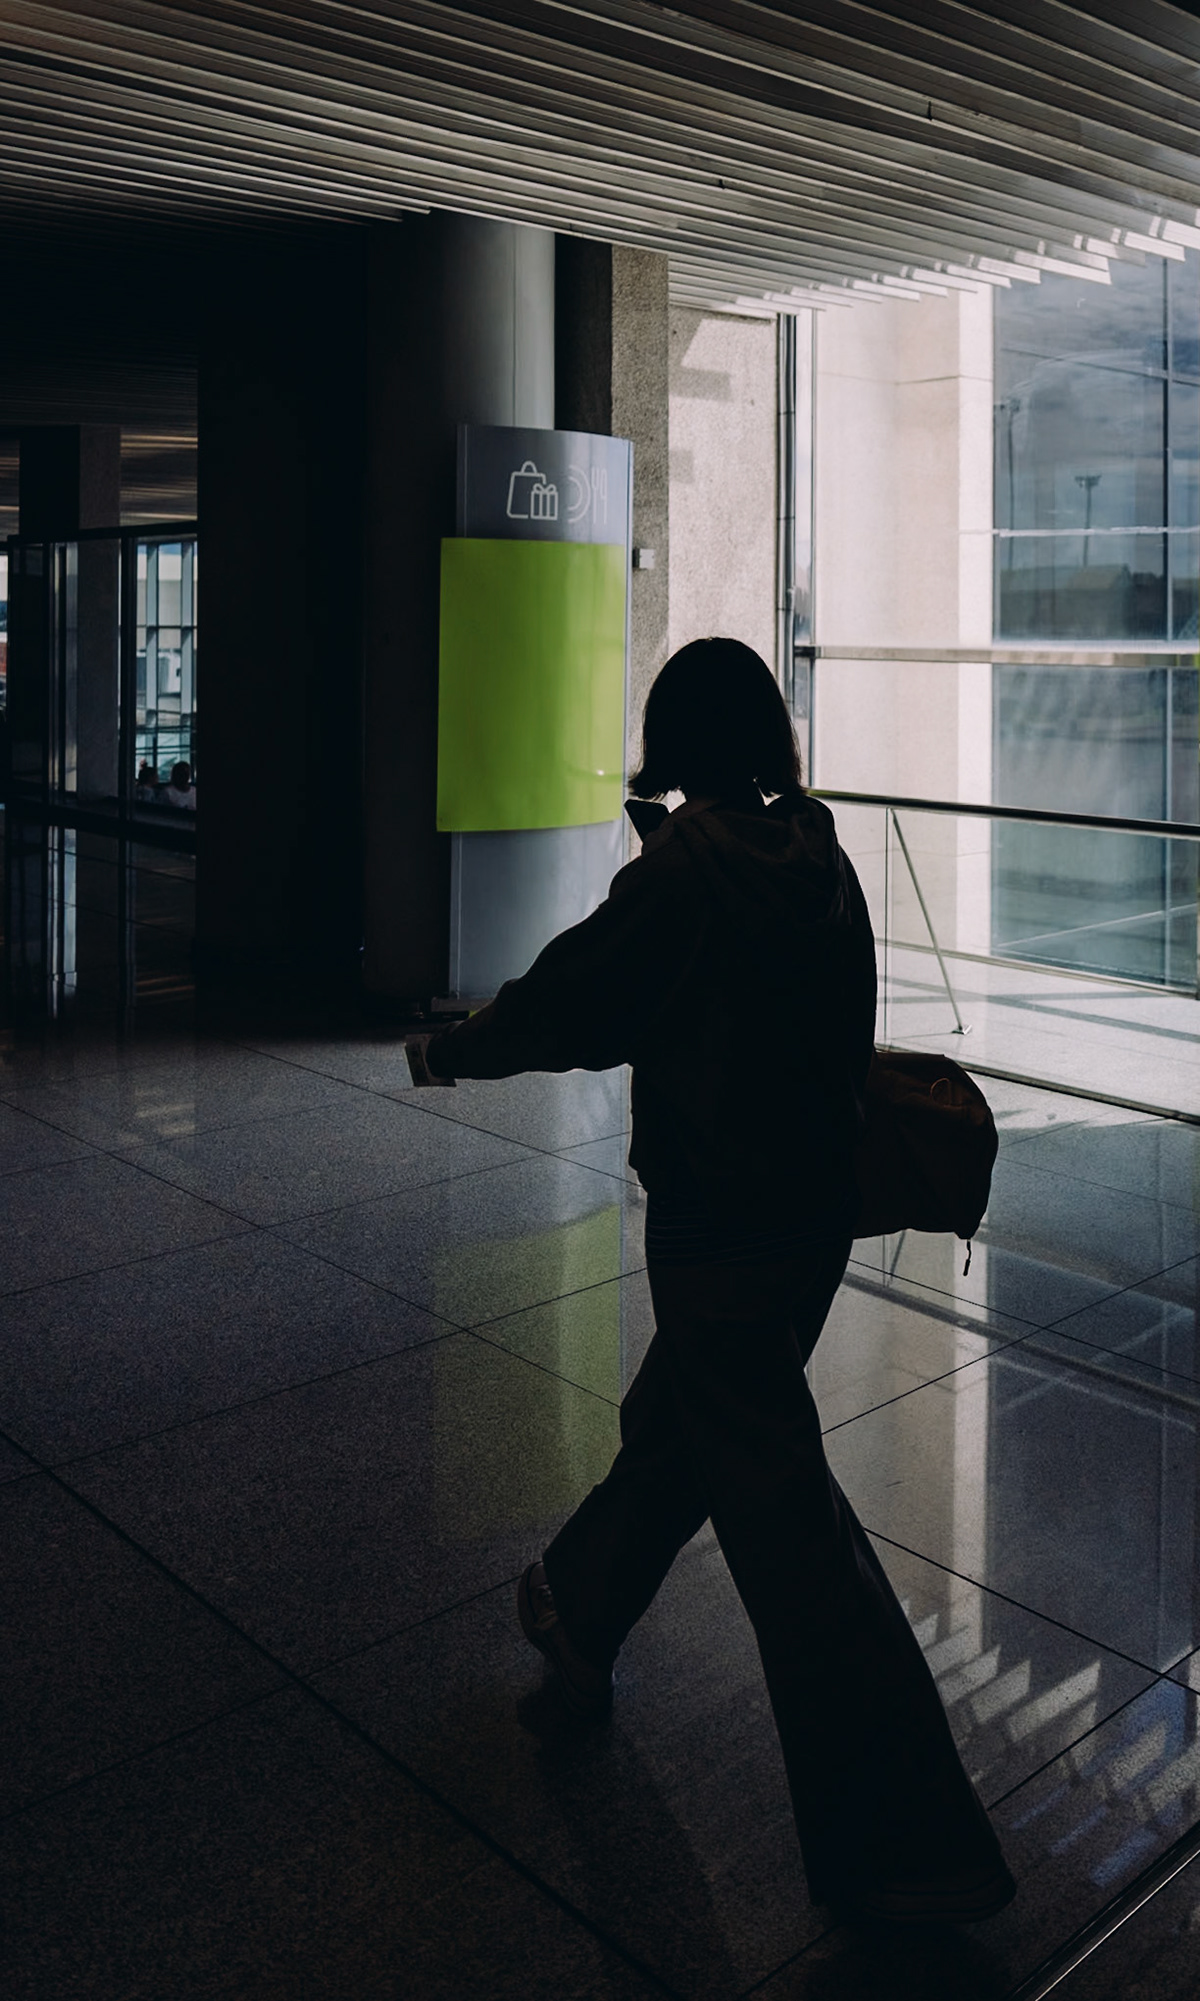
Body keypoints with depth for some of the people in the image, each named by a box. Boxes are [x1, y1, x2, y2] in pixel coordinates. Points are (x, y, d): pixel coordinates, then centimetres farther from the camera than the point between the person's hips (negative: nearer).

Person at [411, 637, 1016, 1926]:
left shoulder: (677, 877, -19)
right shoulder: (821, 859, 1)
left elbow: (566, 1005, -10)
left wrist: (451, 1051, 7)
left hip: (717, 1231, -8)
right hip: (818, 1211, 8)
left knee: (781, 1511, 0)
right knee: (673, 1427, 26)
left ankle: (907, 1841, 9)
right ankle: (579, 1610, 50)